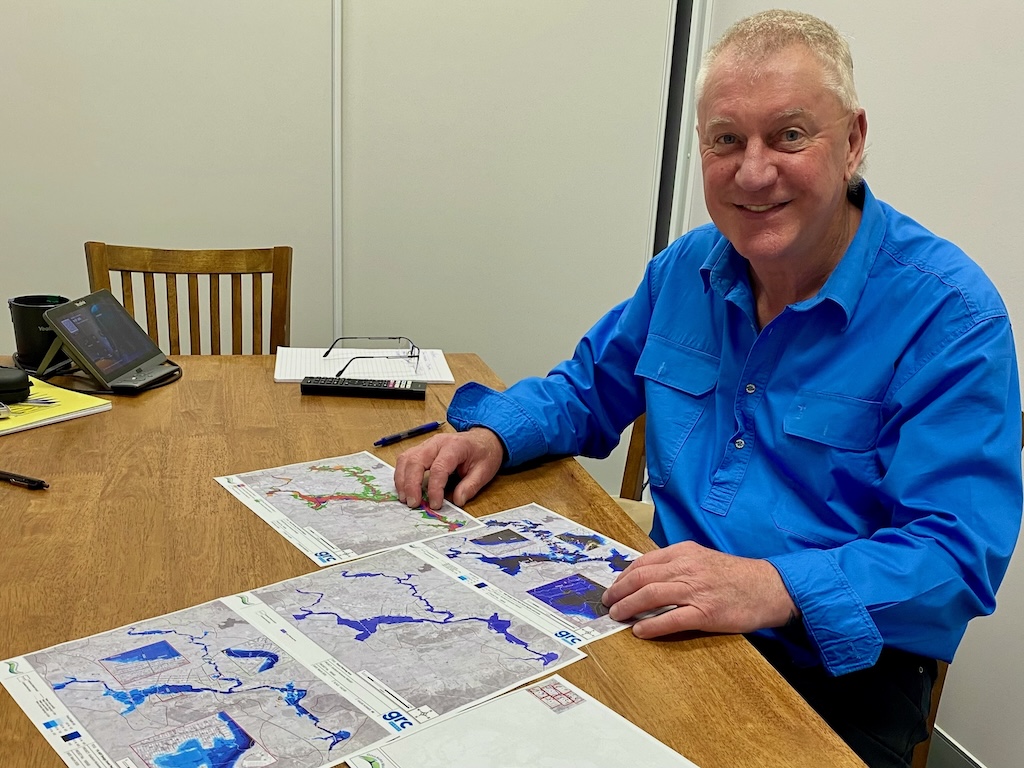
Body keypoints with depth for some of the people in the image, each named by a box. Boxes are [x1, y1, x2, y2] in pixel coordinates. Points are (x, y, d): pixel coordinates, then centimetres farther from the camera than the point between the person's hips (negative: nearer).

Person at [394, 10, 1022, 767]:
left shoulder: (950, 314, -14)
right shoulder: (687, 268, 4)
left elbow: (959, 554, -19)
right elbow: (590, 390, 16)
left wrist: (776, 588, -35)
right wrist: (493, 435, -4)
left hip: (842, 669, -3)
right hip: (671, 622, 4)